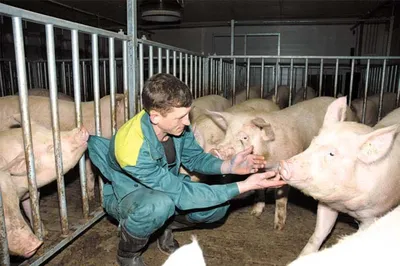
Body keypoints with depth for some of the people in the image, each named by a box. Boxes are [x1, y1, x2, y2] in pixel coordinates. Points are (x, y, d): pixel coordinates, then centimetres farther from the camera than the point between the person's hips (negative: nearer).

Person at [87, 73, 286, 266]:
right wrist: (243, 186, -35)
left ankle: (164, 227, 12)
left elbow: (194, 157, -4)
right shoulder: (132, 149, -38)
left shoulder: (176, 124, -21)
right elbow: (181, 194, -34)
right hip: (125, 195, -5)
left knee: (218, 206, -12)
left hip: (167, 187, 5)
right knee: (161, 204, -39)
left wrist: (228, 166, -24)